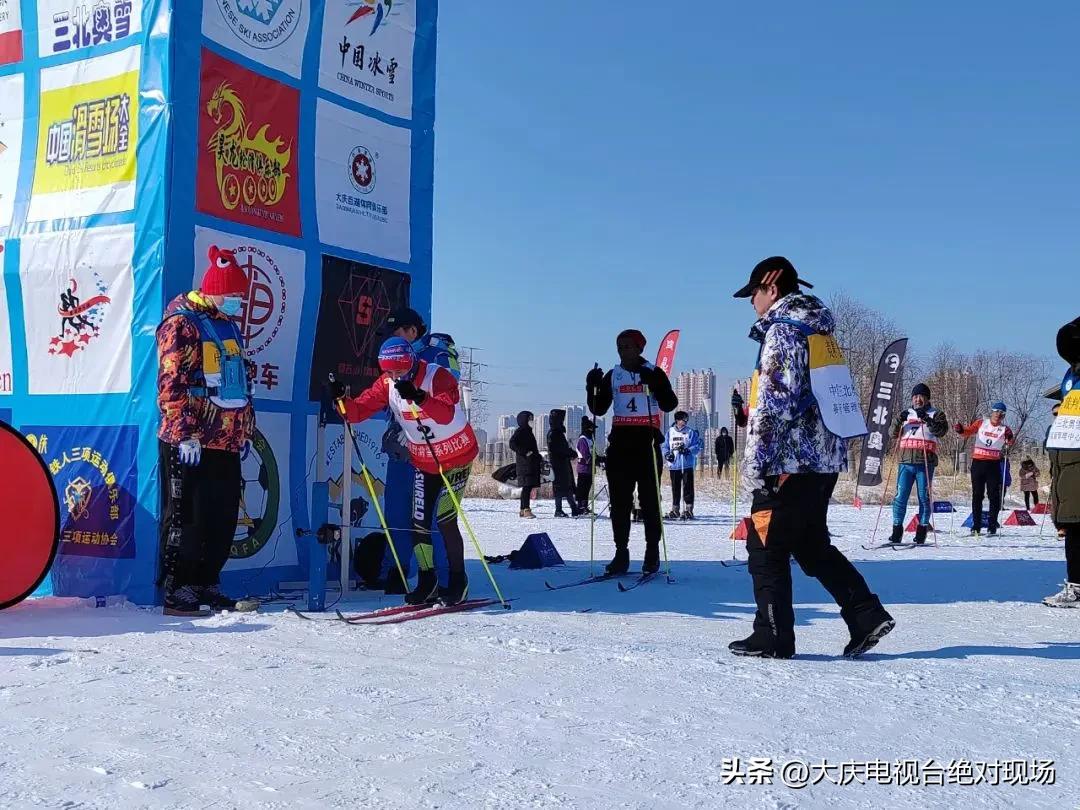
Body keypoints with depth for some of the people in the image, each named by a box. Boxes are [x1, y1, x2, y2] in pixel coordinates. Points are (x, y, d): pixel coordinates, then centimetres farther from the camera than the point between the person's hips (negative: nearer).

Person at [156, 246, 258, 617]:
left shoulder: (228, 325, 19)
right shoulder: (182, 323, -8)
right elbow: (172, 383, -14)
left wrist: (245, 427, 24)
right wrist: (185, 434, -20)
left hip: (225, 441, 8)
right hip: (189, 442, -8)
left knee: (223, 516, 9)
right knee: (188, 517, -4)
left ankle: (206, 585, 19)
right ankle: (178, 592, 4)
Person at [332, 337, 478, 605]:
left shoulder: (438, 377, -23)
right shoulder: (387, 384, -6)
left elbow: (446, 415, -39)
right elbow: (359, 410, -12)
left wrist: (419, 398, -54)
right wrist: (342, 400, -33)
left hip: (457, 457, -6)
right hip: (423, 462, 6)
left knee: (444, 519, -10)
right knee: (419, 522, 3)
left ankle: (458, 582, 5)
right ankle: (427, 582, 18)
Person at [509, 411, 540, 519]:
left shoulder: (528, 431, 20)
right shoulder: (520, 431, -7)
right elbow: (512, 443, -19)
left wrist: (537, 455, 15)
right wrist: (525, 453, -21)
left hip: (532, 463, 9)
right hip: (525, 463, -9)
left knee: (528, 486, 8)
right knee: (527, 486, -12)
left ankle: (522, 510, 13)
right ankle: (526, 510, -15)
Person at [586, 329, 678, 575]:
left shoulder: (654, 373, 3)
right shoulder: (612, 376, 13)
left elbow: (669, 405, -8)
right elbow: (599, 409, 10)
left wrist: (654, 384, -22)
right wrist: (592, 388, -7)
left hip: (647, 440, -3)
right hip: (620, 441, 3)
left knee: (649, 499, -2)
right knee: (619, 500, 2)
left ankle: (652, 553, 4)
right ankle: (621, 553, 6)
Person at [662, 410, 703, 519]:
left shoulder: (691, 432, 0)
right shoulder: (670, 432, 9)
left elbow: (699, 446, -4)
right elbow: (664, 446, 15)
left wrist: (688, 450, -17)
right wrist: (667, 454, -3)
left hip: (687, 464, -3)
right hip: (674, 465, 3)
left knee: (687, 487, -5)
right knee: (675, 488, 10)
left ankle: (689, 509, -1)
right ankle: (675, 510, 18)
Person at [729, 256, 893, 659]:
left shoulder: (782, 330, -12)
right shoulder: (819, 331, 18)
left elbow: (775, 402, -19)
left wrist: (755, 463, -18)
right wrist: (751, 414, 20)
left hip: (791, 461, -9)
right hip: (825, 458, 10)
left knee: (766, 546, 1)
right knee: (812, 545, 18)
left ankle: (773, 638, 5)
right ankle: (868, 617, 14)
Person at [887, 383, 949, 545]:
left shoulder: (935, 414, 8)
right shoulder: (906, 413, 17)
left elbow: (942, 430, -10)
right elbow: (893, 435, 12)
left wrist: (926, 419, -22)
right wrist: (898, 421, -7)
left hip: (925, 462, -2)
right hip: (906, 461, 2)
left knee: (924, 497, 1)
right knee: (900, 496, -3)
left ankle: (922, 531, 7)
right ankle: (897, 530, 1)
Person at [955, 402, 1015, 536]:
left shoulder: (1005, 429, 4)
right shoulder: (981, 423, 6)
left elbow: (1009, 443, -8)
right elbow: (968, 431, -3)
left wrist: (1009, 439, -29)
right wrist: (960, 430, -24)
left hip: (994, 464, 0)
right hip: (978, 462, 1)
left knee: (994, 495, 0)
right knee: (977, 495, 3)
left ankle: (992, 526, 4)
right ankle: (976, 526, 7)